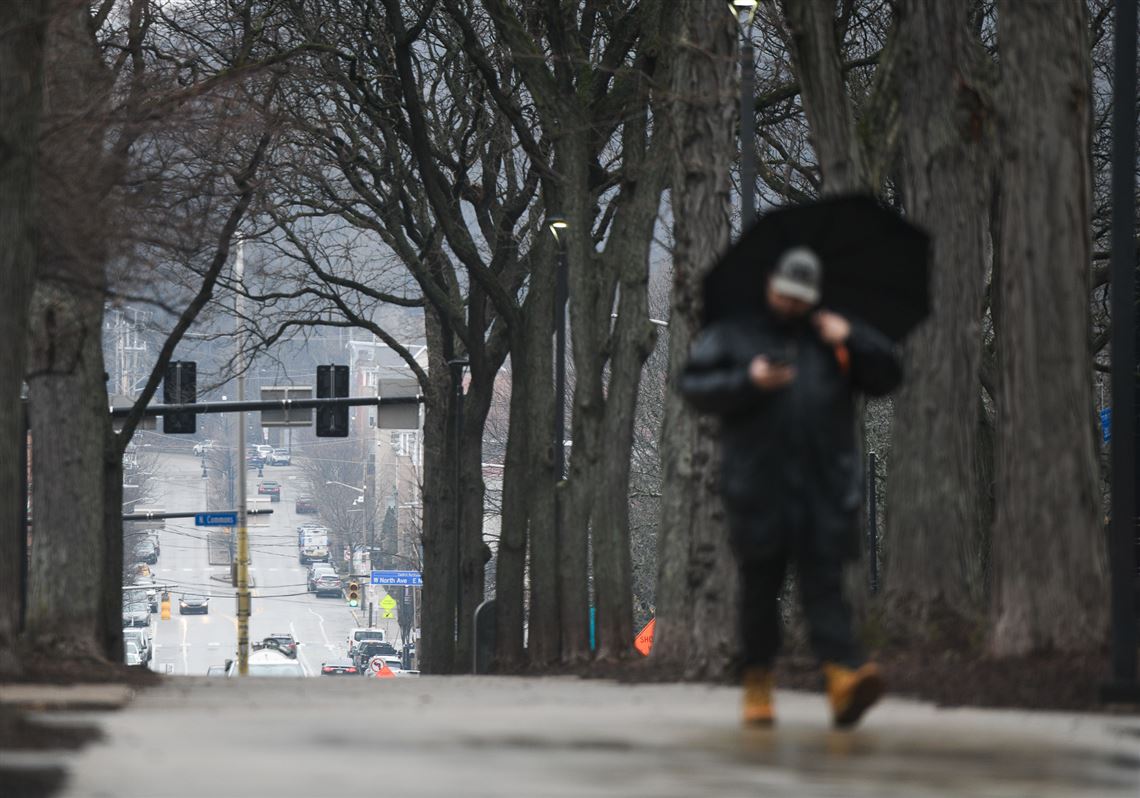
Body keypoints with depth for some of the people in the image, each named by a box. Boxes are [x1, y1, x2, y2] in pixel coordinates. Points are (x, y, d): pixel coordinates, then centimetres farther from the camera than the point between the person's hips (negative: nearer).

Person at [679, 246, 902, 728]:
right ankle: (757, 683, 11)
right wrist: (747, 382, -13)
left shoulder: (830, 338, 19)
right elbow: (693, 387, 1)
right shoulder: (731, 335, 13)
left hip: (825, 486, 1)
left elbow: (887, 377, 17)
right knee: (761, 585, 3)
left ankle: (843, 675, -25)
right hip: (757, 484, -1)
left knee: (824, 581, -9)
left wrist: (852, 339, 2)